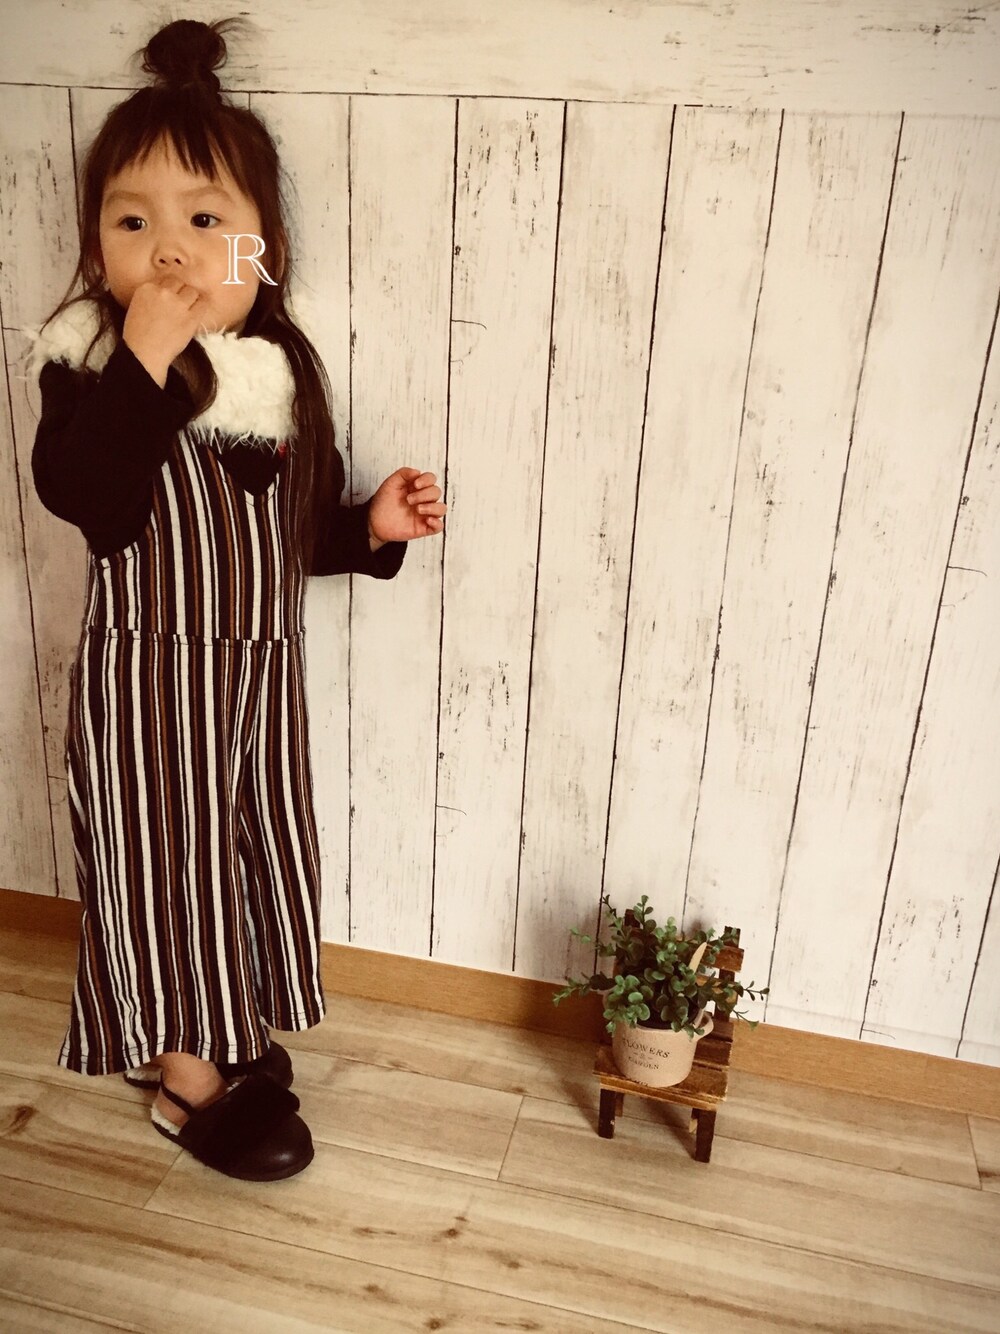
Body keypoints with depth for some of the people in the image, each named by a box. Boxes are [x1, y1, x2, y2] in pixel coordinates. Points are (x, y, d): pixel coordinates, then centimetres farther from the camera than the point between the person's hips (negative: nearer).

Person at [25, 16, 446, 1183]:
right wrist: (144, 359, -32)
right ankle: (186, 1077, 31)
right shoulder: (89, 365, -11)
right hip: (145, 669, -4)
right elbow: (80, 496, -29)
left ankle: (228, 1026, 44)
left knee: (247, 846, 18)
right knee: (163, 859, 8)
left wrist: (373, 525, -8)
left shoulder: (283, 372, 1)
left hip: (258, 664, 5)